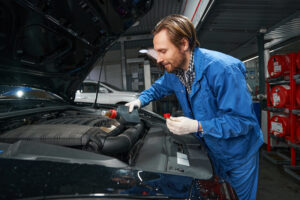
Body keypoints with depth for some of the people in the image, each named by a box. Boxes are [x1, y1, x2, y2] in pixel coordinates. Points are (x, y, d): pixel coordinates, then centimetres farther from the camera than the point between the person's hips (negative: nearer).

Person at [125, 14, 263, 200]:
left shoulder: (223, 69, -33)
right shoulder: (173, 70, -9)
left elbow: (243, 120, -31)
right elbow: (160, 86, 15)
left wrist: (197, 126, -37)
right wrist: (140, 100, 0)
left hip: (239, 154, -5)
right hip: (212, 150, 6)